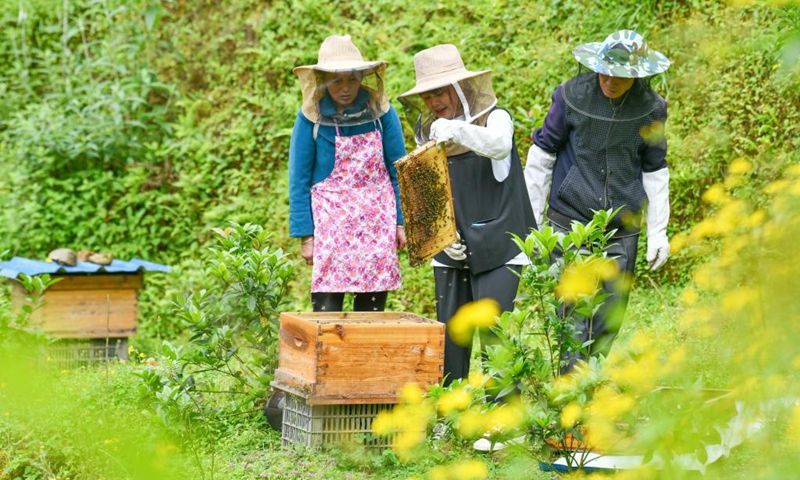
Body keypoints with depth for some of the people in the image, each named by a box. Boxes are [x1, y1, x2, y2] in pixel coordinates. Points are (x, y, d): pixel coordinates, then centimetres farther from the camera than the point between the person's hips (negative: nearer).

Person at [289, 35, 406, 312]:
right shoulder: (311, 118, -5)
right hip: (331, 220, -2)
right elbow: (299, 179, -1)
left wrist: (401, 221, 2)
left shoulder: (381, 112, 0)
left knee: (372, 307, 3)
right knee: (327, 307, -10)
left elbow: (398, 169, 6)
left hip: (378, 218, 2)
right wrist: (305, 235, -5)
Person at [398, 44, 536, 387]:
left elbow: (499, 145, -30)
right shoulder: (427, 130, 10)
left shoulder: (494, 118, -5)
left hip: (497, 247, -5)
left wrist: (458, 130, -47)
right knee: (450, 335, 5)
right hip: (452, 249, 5)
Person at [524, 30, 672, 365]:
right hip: (570, 224, -2)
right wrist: (531, 220, 3)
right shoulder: (572, 95, -7)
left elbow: (655, 172, 11)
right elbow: (541, 156, 2)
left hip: (623, 230, 3)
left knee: (609, 322, 7)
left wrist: (658, 232, 9)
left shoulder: (650, 108, 0)